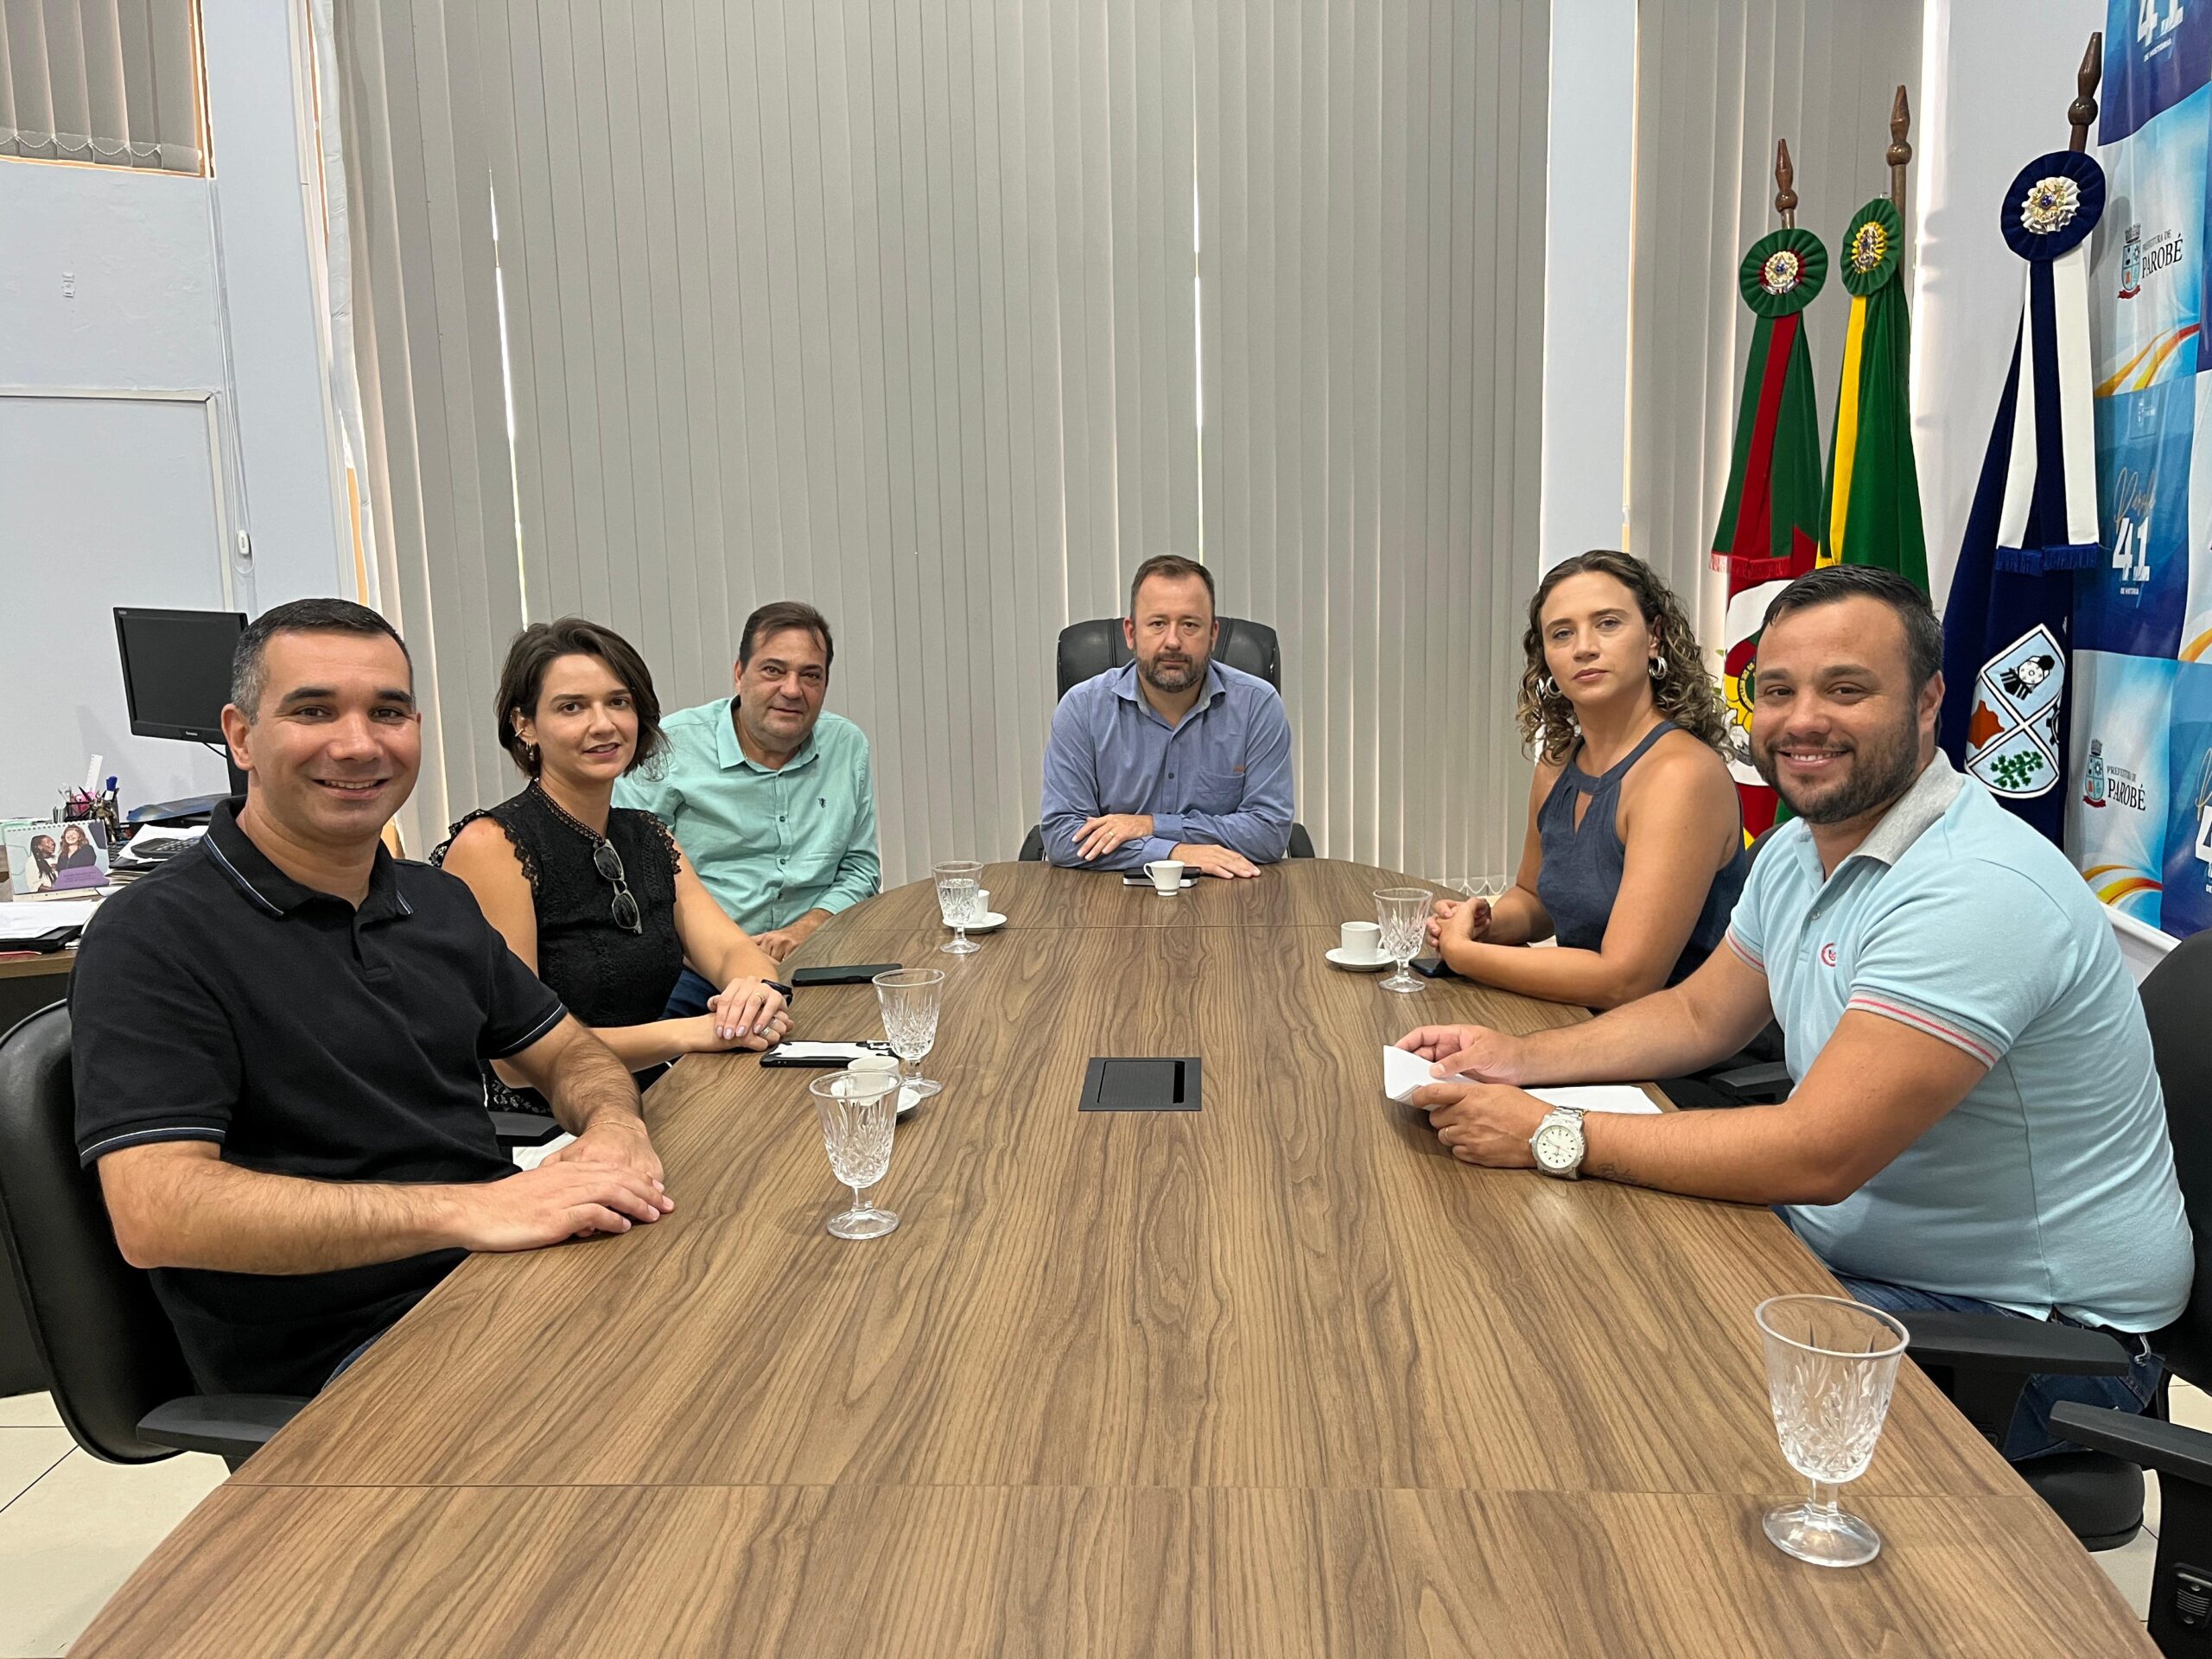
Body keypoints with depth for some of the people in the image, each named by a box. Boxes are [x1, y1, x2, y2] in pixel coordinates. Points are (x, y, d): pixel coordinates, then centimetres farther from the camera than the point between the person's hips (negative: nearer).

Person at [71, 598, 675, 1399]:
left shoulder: (437, 901, 13)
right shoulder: (155, 935, -9)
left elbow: (568, 1053, 20)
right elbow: (155, 1212, -21)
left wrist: (614, 1125, -6)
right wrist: (465, 1211, -29)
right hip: (332, 1354, -7)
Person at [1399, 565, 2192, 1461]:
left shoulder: (1976, 890, -29)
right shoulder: (1800, 848, 2)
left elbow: (1818, 1156, -33)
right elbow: (1701, 1014, 13)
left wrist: (1552, 1136, -28)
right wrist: (1520, 1057, -3)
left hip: (2037, 1324, -8)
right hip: (1851, 1247, 8)